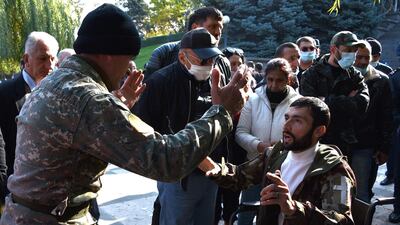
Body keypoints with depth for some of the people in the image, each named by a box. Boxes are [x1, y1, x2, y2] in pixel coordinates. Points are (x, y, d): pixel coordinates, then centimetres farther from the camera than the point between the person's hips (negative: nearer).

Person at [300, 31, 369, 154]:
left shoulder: (355, 76, 9)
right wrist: (347, 100, -9)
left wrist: (326, 101, -12)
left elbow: (362, 105, -9)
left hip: (344, 142, 2)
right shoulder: (312, 74, 1)